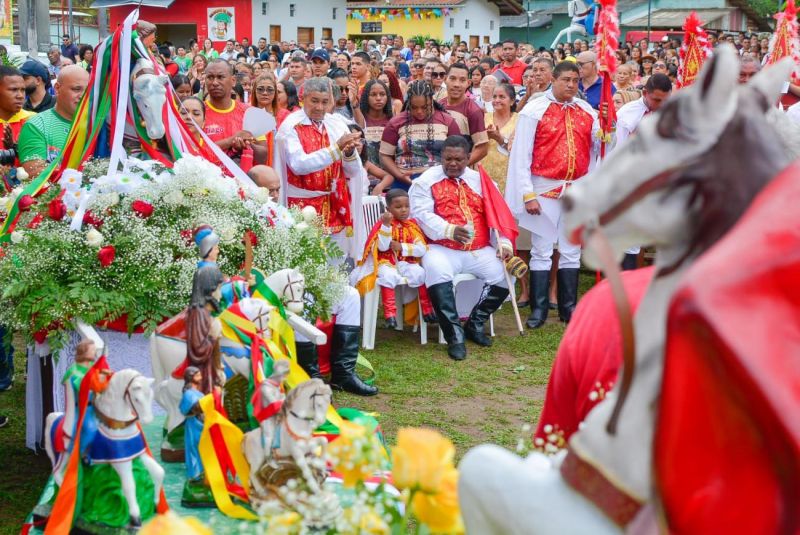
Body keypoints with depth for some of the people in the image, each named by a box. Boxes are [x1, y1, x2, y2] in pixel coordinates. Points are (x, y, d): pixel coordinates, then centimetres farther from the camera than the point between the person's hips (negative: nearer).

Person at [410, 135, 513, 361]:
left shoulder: (480, 180, 17)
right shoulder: (427, 180, 6)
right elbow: (422, 215, -9)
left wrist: (503, 243, -6)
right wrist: (450, 230, -23)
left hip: (479, 250, 4)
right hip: (442, 249, -4)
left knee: (505, 274, -17)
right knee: (437, 272, -35)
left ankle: (475, 324, 4)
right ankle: (455, 336, -25)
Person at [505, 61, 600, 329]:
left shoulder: (587, 112, 8)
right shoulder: (534, 111, -6)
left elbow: (599, 149, 17)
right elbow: (520, 155, -8)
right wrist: (527, 194, -12)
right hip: (545, 189, -4)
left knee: (571, 251, 9)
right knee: (542, 251, 1)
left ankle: (569, 307, 18)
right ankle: (539, 308, 8)